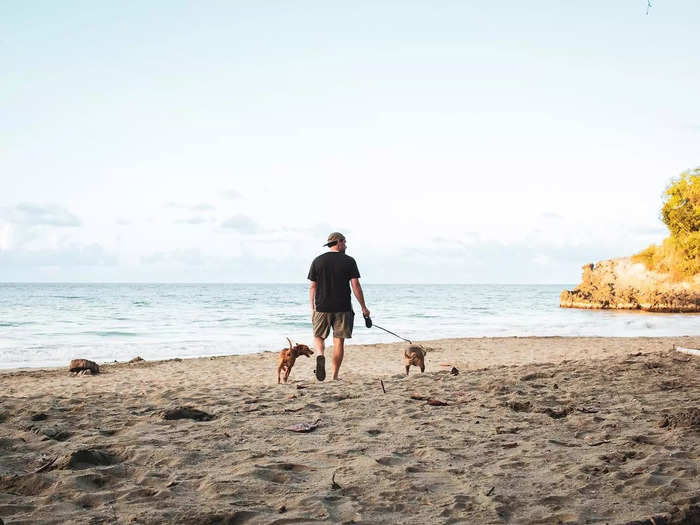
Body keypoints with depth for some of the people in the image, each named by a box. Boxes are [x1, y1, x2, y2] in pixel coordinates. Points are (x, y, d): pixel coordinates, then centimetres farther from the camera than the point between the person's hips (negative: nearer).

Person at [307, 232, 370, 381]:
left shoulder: (317, 261, 5)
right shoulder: (349, 261, -1)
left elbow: (312, 287, 5)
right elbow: (355, 285, -5)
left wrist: (312, 309, 11)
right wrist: (363, 307, 1)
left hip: (322, 307, 1)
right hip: (343, 307, -1)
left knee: (318, 336, 16)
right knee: (339, 341, 5)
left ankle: (320, 354, -16)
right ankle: (335, 376, 6)